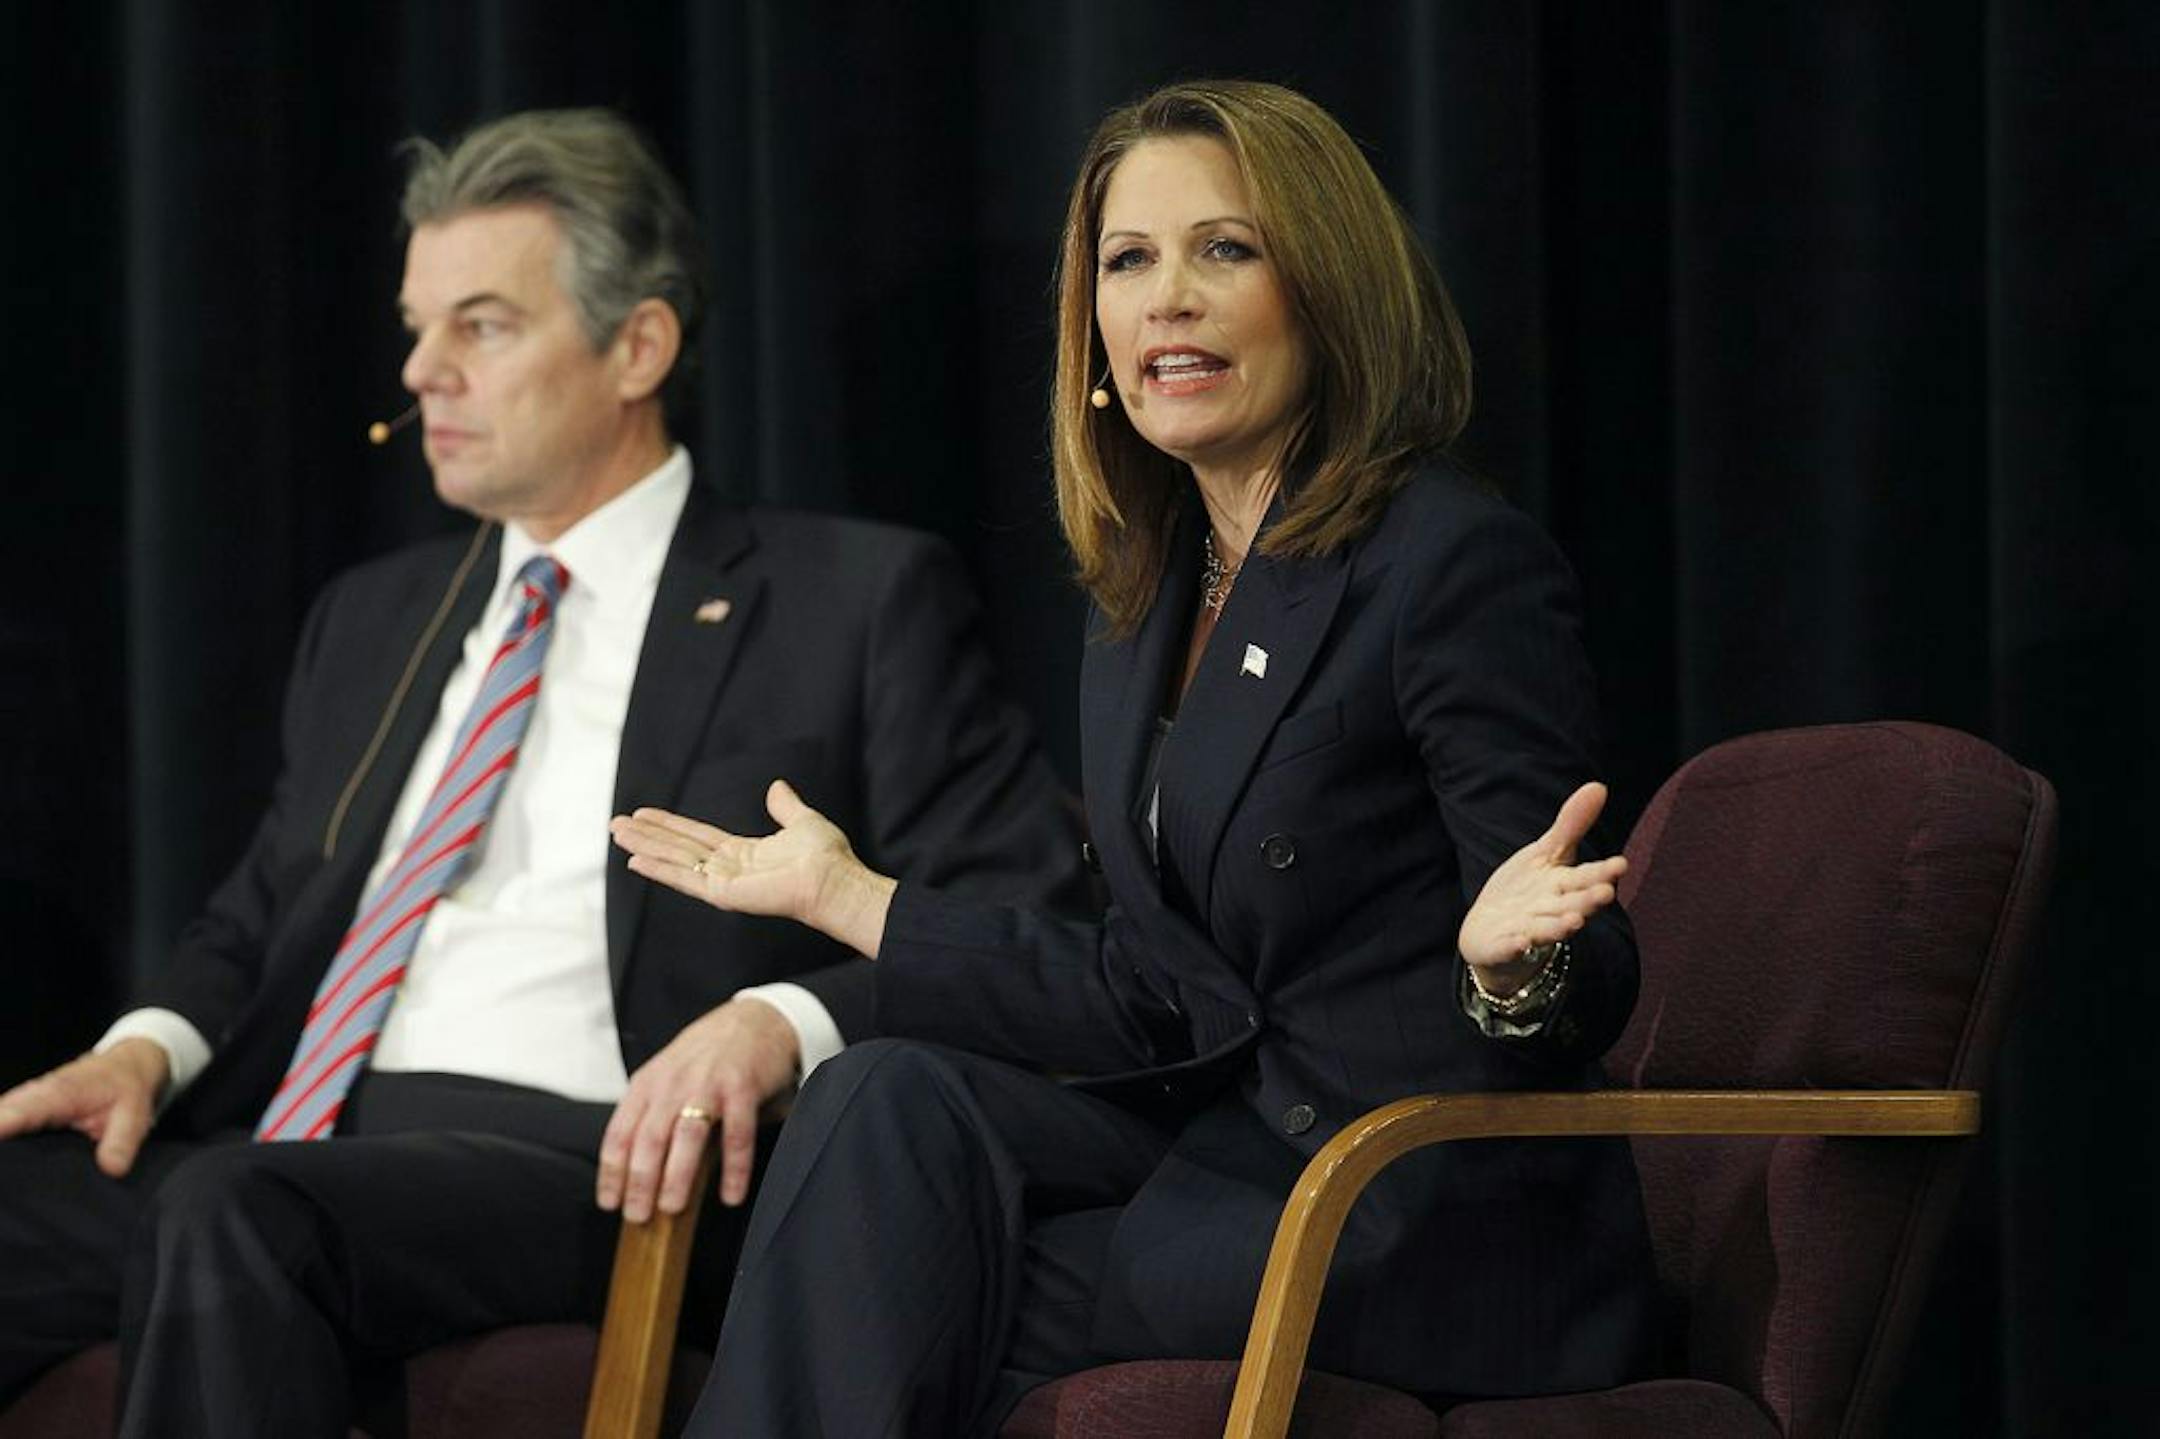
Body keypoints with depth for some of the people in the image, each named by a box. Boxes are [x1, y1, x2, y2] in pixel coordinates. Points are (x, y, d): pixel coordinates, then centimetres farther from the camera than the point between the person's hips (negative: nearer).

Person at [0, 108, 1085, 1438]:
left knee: (235, 1220, -36)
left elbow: (1027, 921, 0)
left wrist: (783, 1020, -17)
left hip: (588, 1164, -5)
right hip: (282, 1143, 6)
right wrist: (150, 1050, 6)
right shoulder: (374, 620, 27)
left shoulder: (859, 603, 8)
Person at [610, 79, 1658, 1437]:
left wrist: (1508, 957, -37)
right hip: (1246, 1155, 7)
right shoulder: (1146, 606, 13)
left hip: (1449, 1245, -7)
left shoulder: (1460, 562, -11)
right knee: (889, 1104, -17)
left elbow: (1585, 1006, -13)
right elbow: (1162, 1008, 14)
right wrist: (847, 896, 18)